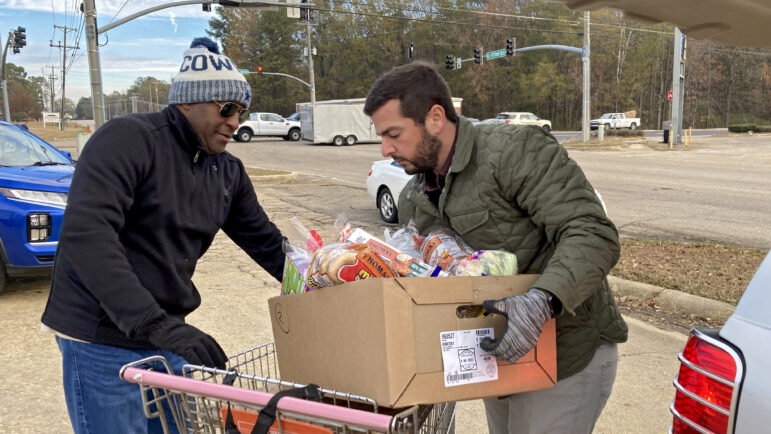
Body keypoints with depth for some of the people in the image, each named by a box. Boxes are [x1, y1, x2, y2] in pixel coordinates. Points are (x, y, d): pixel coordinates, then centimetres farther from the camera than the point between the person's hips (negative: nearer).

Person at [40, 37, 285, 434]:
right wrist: (154, 324, -34)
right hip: (103, 342, -7)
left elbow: (267, 243, 14)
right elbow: (85, 234, -28)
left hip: (166, 335, 7)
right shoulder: (128, 139, -16)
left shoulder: (229, 172, 7)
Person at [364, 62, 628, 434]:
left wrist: (542, 303, -42)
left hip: (567, 357, -7)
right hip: (500, 355, 8)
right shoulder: (412, 201, 4)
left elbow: (594, 235, -28)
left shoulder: (516, 151, -21)